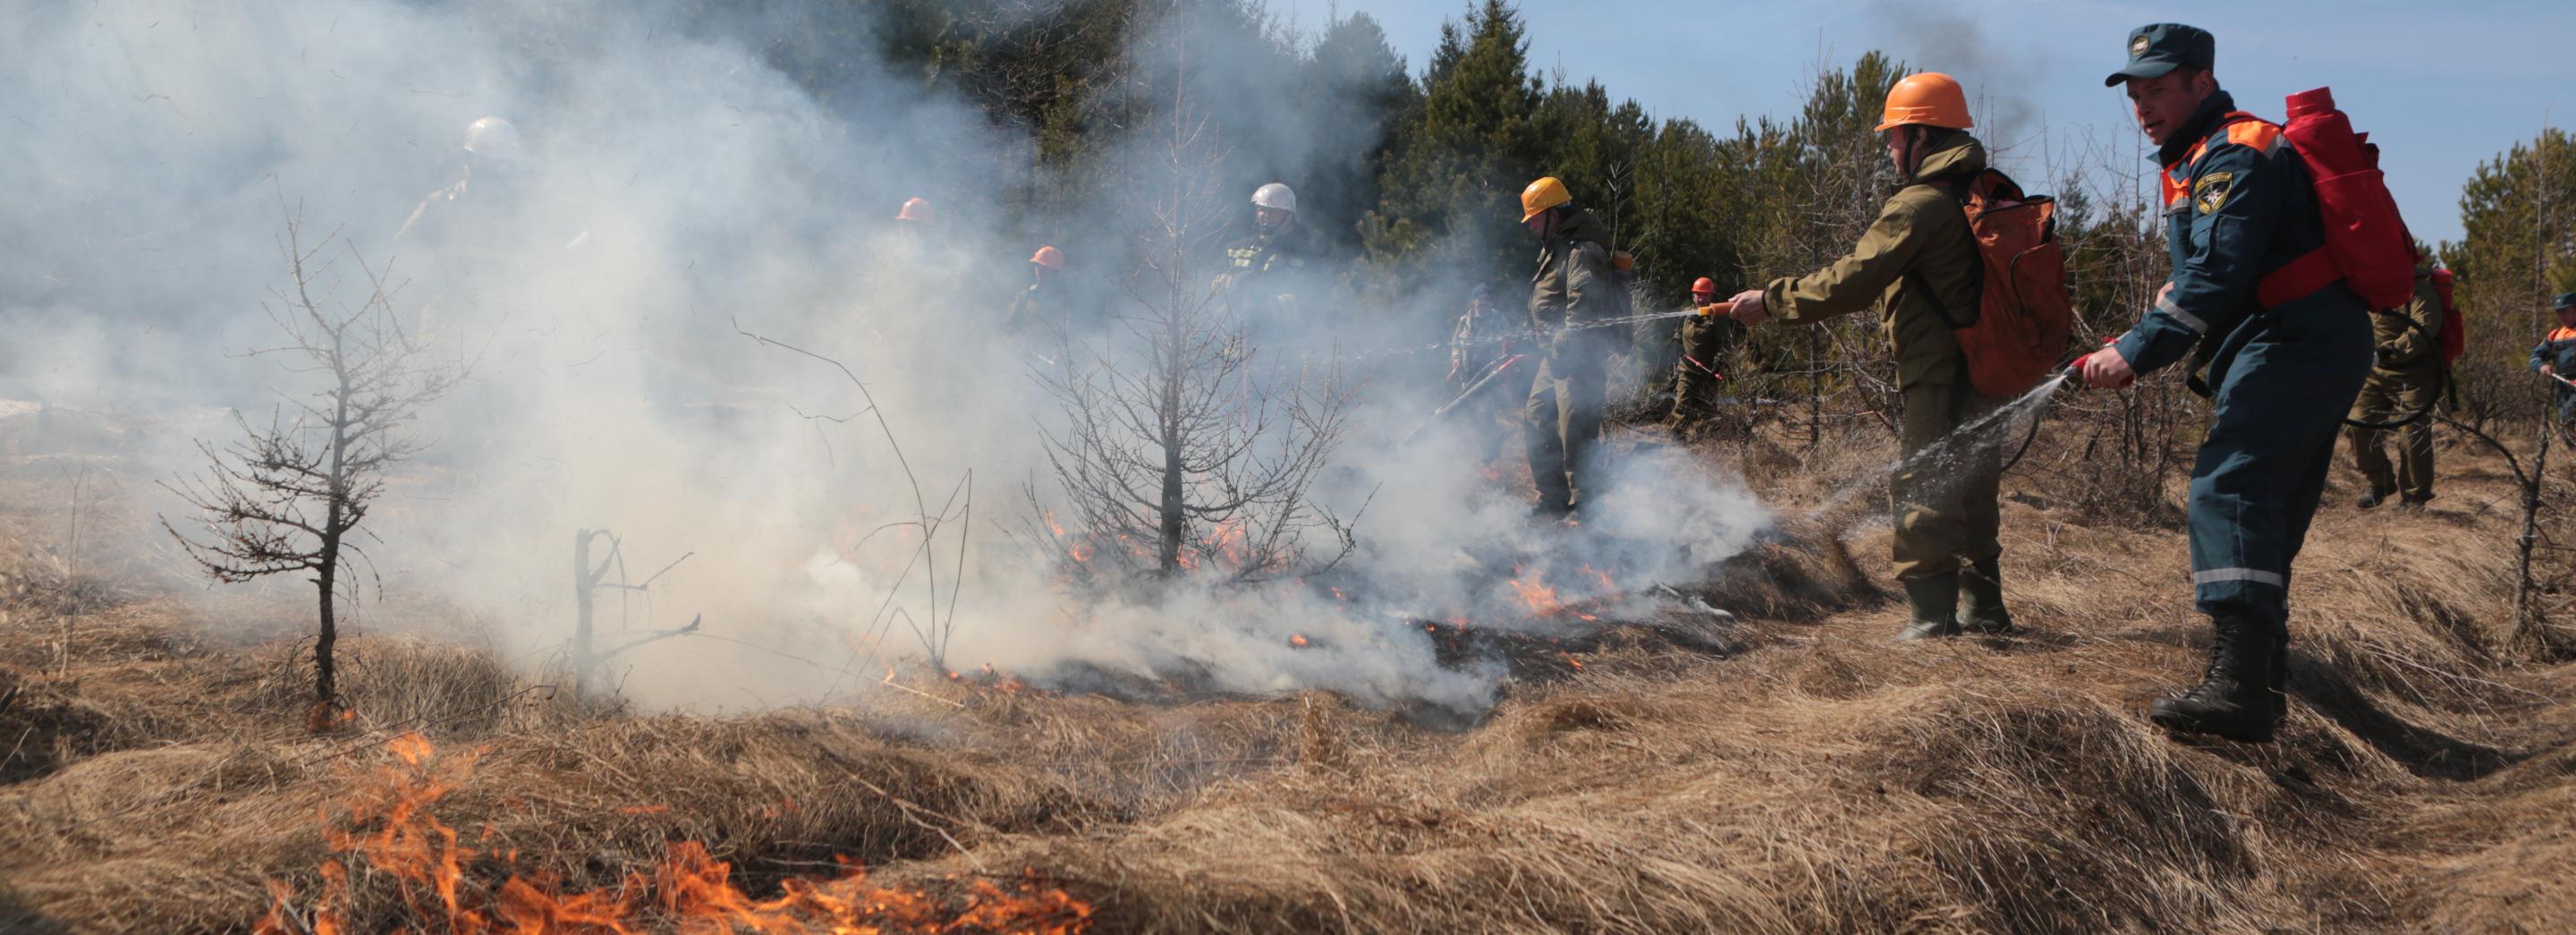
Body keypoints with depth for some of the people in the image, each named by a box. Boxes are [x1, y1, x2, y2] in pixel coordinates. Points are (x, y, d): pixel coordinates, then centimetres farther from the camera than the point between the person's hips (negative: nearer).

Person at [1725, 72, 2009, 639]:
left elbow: (1850, 283, -19)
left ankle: (1931, 618, -7)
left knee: (1921, 493, -5)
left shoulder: (1921, 205, -16)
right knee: (1970, 491, 18)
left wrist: (1771, 302, -10)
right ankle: (1983, 609, 25)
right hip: (1991, 376, 9)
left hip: (1940, 376, -9)